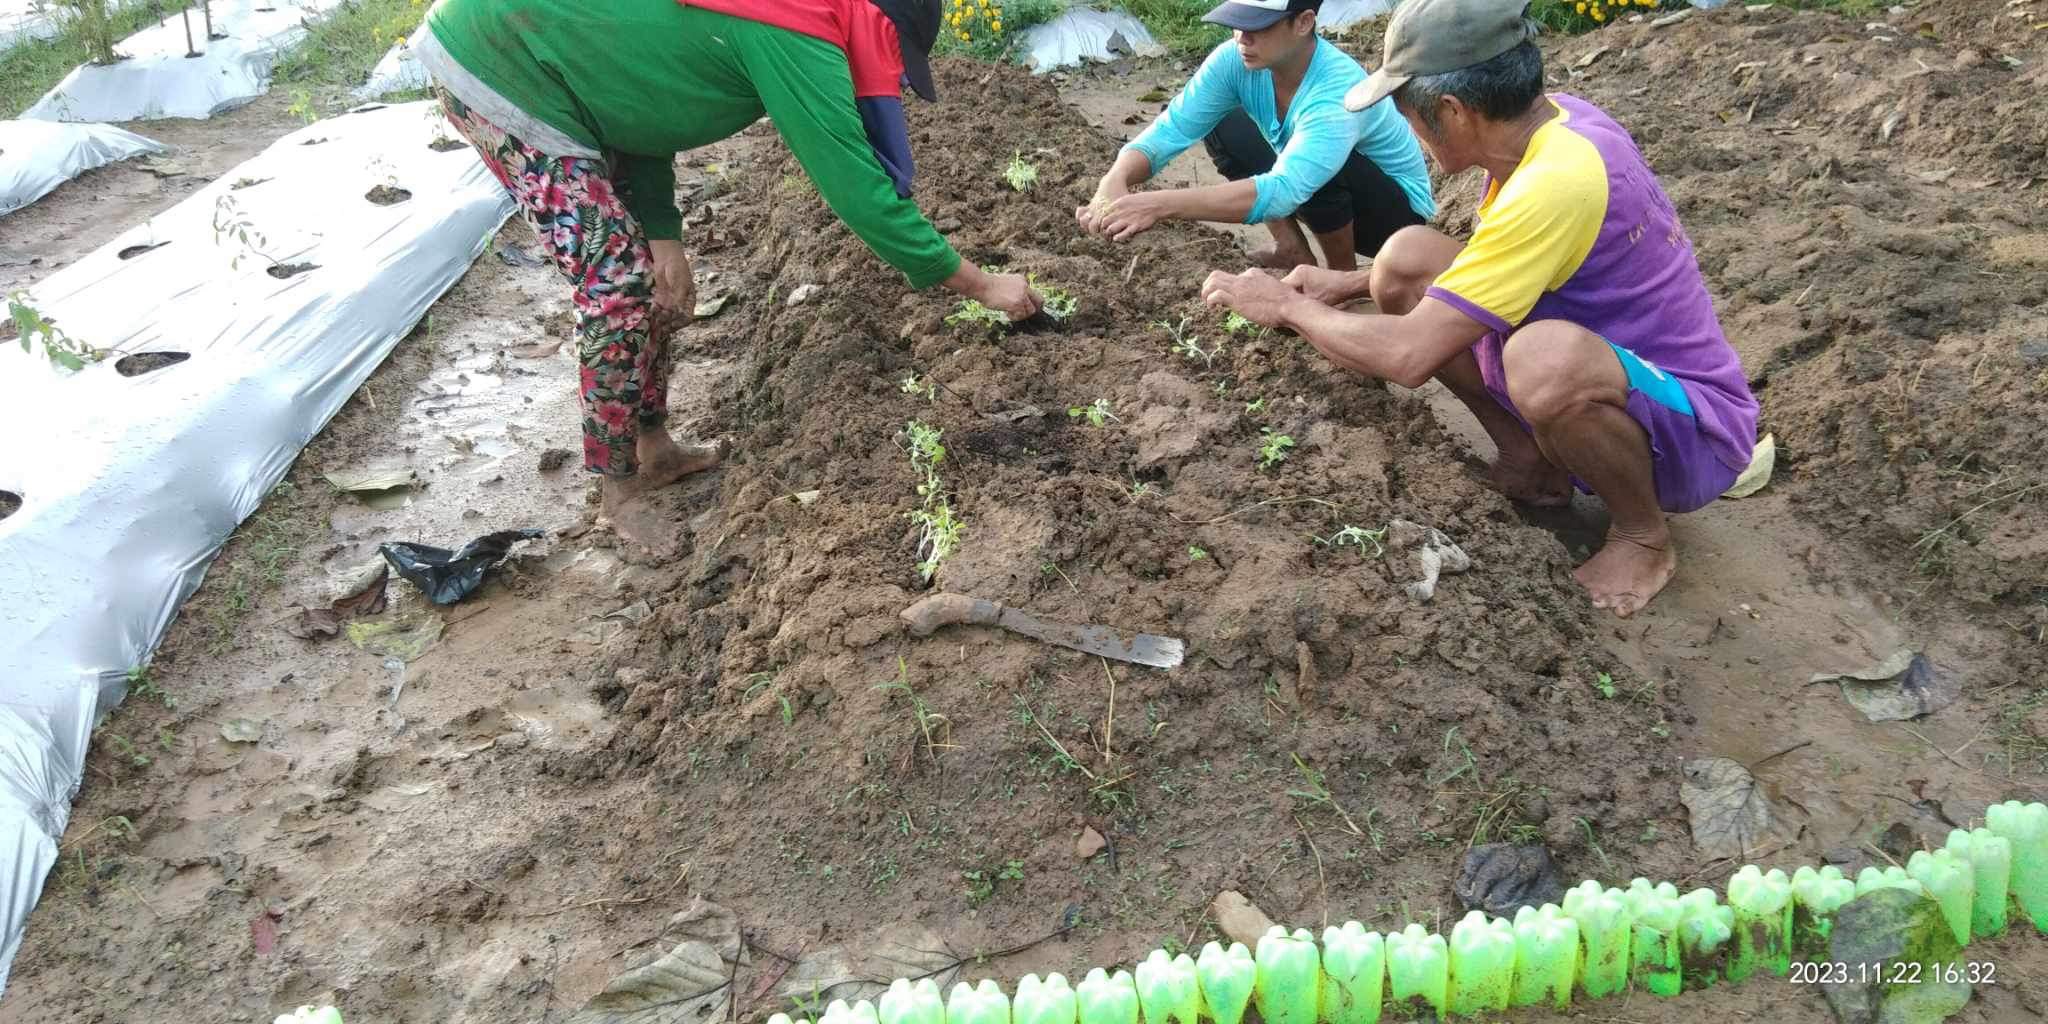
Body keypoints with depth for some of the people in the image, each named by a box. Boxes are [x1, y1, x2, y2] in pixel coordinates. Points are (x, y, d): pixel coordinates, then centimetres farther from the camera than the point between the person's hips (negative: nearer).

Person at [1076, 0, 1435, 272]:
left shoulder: (1339, 90, -38)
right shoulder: (1236, 60, -20)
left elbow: (1280, 191, -50)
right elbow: (1169, 130, -25)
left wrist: (1160, 204, -59)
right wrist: (1115, 181, -47)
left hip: (1398, 212, -6)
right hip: (1320, 201, 6)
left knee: (1317, 168, -36)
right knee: (1223, 128, -12)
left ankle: (1342, 275, -7)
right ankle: (1294, 251, 0)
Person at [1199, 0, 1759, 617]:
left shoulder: (1555, 183, -32)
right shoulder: (1552, 120, -5)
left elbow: (1408, 355, -31)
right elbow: (1482, 263, 15)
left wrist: (1288, 307, -14)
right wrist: (1348, 285, 6)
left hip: (1693, 430, -8)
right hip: (1606, 374, 8)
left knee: (1547, 356, -42)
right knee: (1408, 260, -6)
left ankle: (1644, 536, -11)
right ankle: (1529, 459, 7)